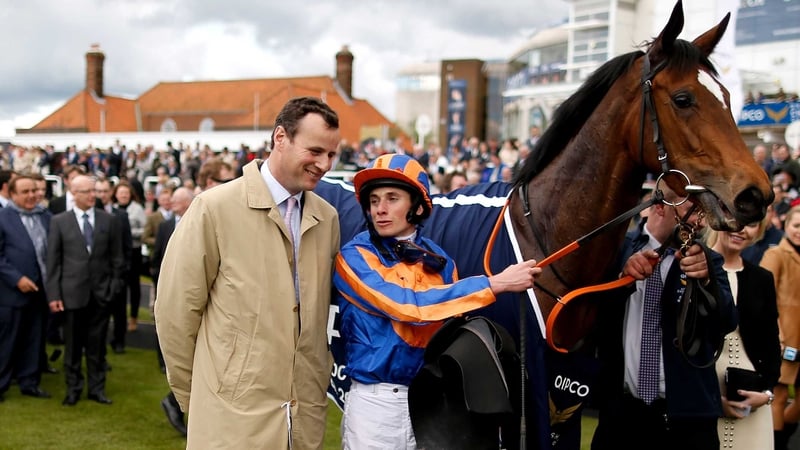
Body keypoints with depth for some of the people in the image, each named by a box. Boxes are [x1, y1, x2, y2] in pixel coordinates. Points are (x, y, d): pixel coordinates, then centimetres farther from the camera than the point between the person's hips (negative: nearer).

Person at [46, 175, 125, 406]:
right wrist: (53, 294, -6)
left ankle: (97, 388, 18)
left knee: (97, 344, 8)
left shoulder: (109, 220, 4)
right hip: (72, 292, -1)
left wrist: (115, 285, 1)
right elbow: (53, 261, -2)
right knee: (73, 344, 7)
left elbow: (116, 257, 7)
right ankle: (73, 388, 19)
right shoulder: (59, 221, 0)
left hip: (101, 292, 1)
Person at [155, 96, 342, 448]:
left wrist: (319, 385, 14)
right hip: (234, 417, -4)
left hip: (305, 418, 5)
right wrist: (193, 398, 0)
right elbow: (175, 308, -6)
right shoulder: (215, 208, -9)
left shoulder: (328, 218, 6)